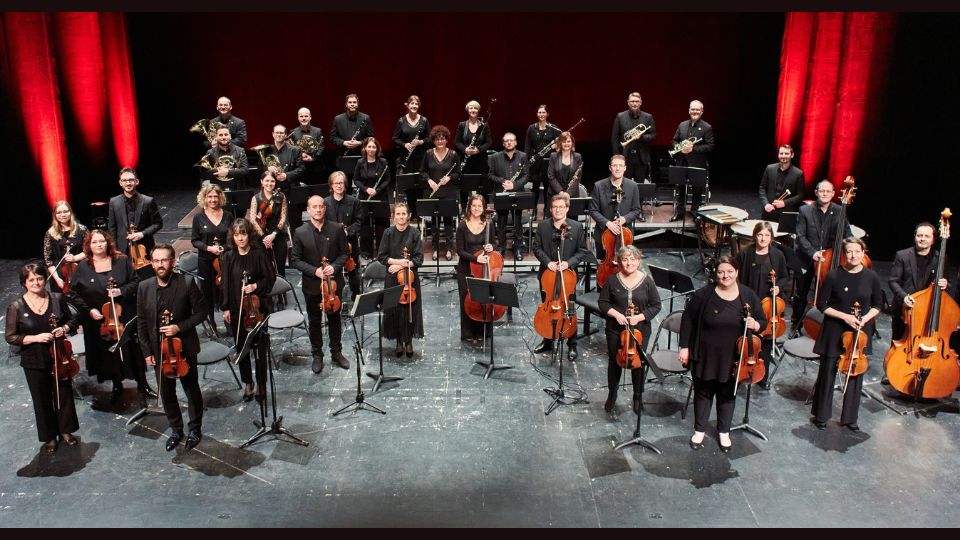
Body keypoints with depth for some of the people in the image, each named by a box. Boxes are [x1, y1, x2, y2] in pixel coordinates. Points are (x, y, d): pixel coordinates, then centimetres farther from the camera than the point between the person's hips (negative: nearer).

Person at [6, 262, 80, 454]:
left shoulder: (57, 298, -5)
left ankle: (66, 431, 33)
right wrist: (35, 338, -21)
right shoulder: (16, 307, -10)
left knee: (64, 394, 14)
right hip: (34, 362, -2)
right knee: (42, 400, 11)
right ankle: (49, 437, 28)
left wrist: (64, 328, -14)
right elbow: (11, 337, -7)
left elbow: (72, 320, 8)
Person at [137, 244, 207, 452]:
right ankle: (176, 430, 33)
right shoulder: (144, 287, -3)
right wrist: (146, 351, 0)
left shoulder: (187, 283, -13)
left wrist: (180, 327, -20)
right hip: (159, 350, 3)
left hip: (185, 347, -3)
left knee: (192, 391, 11)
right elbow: (141, 322, 3)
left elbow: (201, 312, -7)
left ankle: (195, 429, 30)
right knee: (166, 393, 14)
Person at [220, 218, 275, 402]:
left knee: (260, 347, 5)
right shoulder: (228, 257, -1)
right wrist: (225, 308, 2)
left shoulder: (260, 254, -8)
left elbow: (270, 278, -2)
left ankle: (261, 384, 20)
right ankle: (248, 383, 29)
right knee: (241, 347, 12)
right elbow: (225, 284, 4)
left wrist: (256, 286, -19)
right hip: (236, 310, 3)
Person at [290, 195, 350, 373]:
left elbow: (344, 253, 0)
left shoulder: (337, 229, -7)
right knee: (315, 322, 13)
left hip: (334, 282, 1)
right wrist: (314, 271, -18)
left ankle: (336, 352, 32)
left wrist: (334, 267, -18)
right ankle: (317, 355, 28)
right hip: (312, 285, -1)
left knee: (334, 319, 15)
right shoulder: (300, 232, -9)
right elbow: (295, 260, -6)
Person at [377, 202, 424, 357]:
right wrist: (397, 261, -15)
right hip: (392, 278, 1)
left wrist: (402, 265, -16)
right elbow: (381, 256, -1)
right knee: (394, 309, 4)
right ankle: (399, 341, 19)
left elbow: (419, 259, -7)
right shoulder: (388, 233, -1)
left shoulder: (414, 233, -4)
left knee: (410, 308, 4)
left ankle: (409, 341, 20)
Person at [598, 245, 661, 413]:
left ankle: (638, 397, 33)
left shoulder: (647, 281, -9)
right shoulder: (613, 280, -8)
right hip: (615, 330, 1)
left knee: (638, 364, 11)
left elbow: (656, 305, -3)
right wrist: (615, 313, -17)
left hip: (640, 331, 0)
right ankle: (612, 394, 38)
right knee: (614, 362, 15)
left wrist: (640, 317, -17)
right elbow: (603, 302, 0)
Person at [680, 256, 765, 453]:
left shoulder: (749, 296, -5)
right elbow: (688, 320, -4)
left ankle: (724, 432, 36)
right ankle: (700, 429, 33)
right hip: (705, 355, -1)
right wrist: (684, 346, -6)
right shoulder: (704, 294, -11)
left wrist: (755, 325, -19)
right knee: (703, 392, 14)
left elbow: (762, 322, 4)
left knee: (727, 394, 17)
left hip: (732, 358, 1)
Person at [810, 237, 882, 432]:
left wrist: (866, 318, -11)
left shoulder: (871, 277, -4)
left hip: (860, 332, 2)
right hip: (834, 332, -2)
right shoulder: (833, 276, -11)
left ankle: (849, 418, 25)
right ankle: (821, 415, 23)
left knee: (856, 374, 10)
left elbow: (877, 305, 8)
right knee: (828, 373, 7)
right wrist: (844, 316, -17)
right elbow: (821, 305, -6)